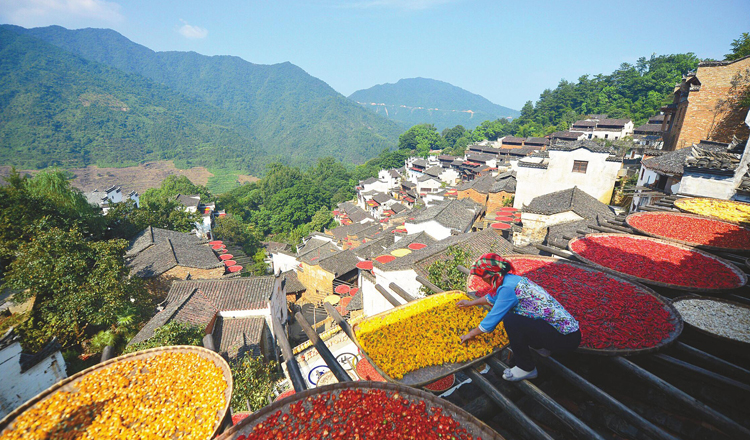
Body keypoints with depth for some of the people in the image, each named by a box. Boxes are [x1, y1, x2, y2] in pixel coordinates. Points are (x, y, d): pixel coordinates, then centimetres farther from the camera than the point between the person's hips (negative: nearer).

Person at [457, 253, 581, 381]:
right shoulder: (512, 279, 5)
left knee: (510, 320, -22)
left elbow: (491, 321, -13)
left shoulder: (508, 288, -22)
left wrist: (471, 334, 4)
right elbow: (494, 297, 25)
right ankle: (544, 347, 22)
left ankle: (526, 369, -2)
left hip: (566, 338, -9)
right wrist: (471, 303, 38)